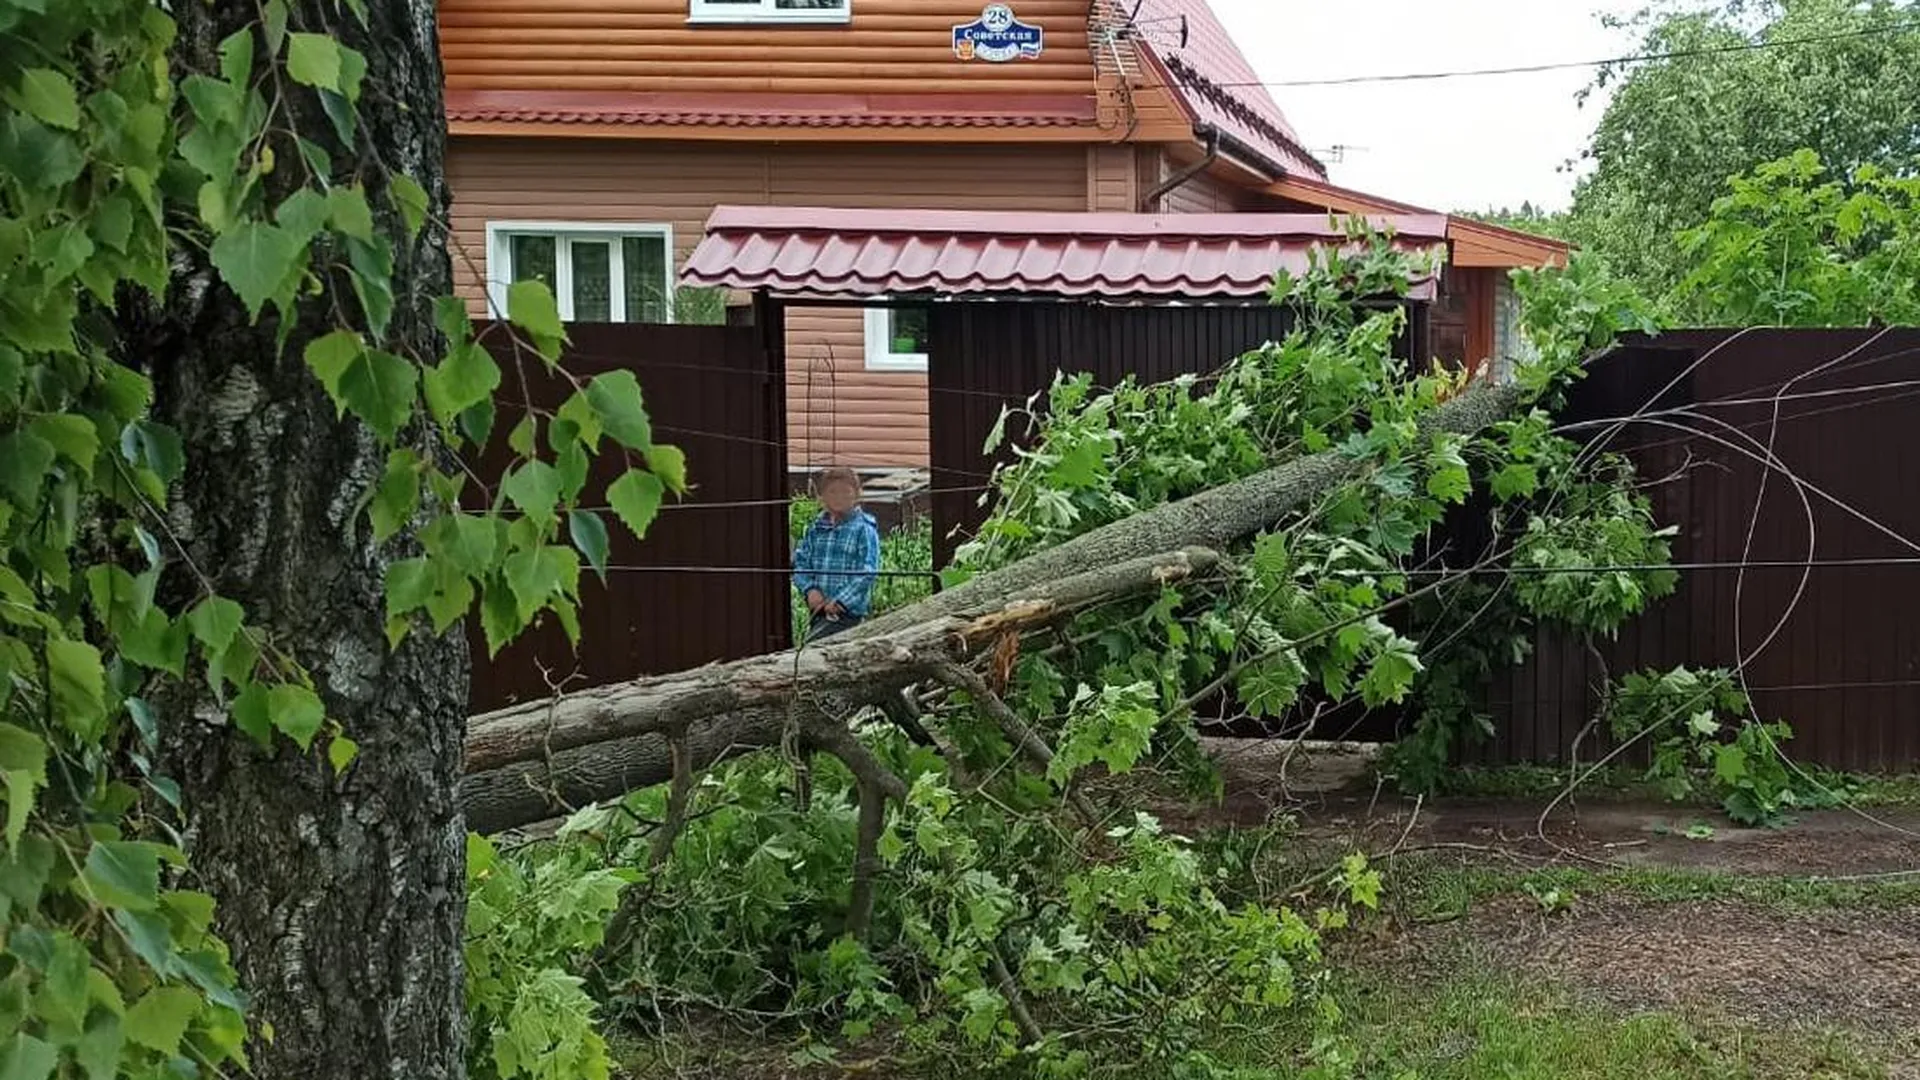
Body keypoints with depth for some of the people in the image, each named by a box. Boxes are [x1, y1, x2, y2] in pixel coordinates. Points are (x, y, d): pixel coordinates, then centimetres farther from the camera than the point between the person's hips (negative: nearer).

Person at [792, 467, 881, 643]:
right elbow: (800, 562, 12)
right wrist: (809, 589, -7)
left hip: (848, 611, -6)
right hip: (819, 610, 6)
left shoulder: (864, 529, -5)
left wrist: (841, 601, -17)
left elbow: (868, 572, -11)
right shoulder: (816, 529, 12)